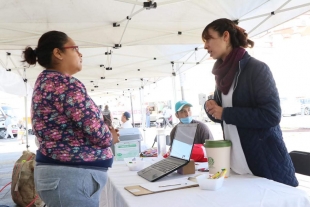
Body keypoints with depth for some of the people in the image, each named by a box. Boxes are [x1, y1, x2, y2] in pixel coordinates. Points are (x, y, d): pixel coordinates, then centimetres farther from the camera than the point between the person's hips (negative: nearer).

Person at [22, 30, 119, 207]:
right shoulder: (67, 84, -18)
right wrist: (111, 136, 0)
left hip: (58, 170, 10)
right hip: (72, 175, -10)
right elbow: (96, 132, -23)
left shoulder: (44, 81, 14)